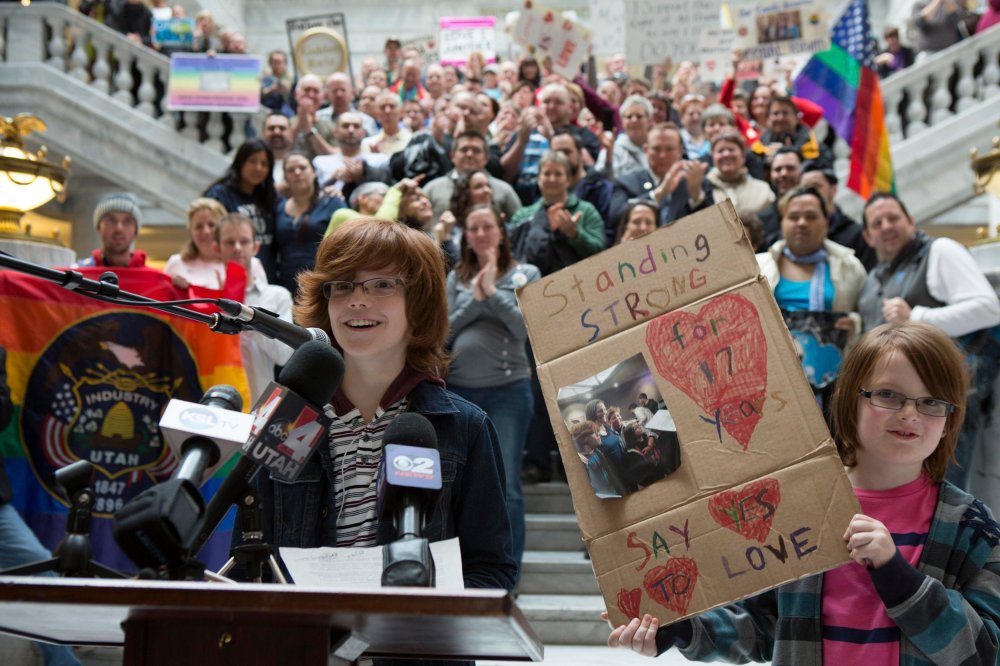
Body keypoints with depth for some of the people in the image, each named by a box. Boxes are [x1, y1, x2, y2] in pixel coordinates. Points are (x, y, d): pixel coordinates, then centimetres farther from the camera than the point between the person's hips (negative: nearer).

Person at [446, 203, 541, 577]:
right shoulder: (457, 278, 12)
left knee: (506, 486, -4)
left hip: (507, 390, -3)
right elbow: (444, 331, 3)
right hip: (458, 390, 3)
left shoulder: (524, 274, 6)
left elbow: (525, 327, -7)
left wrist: (492, 292, -10)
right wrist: (476, 298, -7)